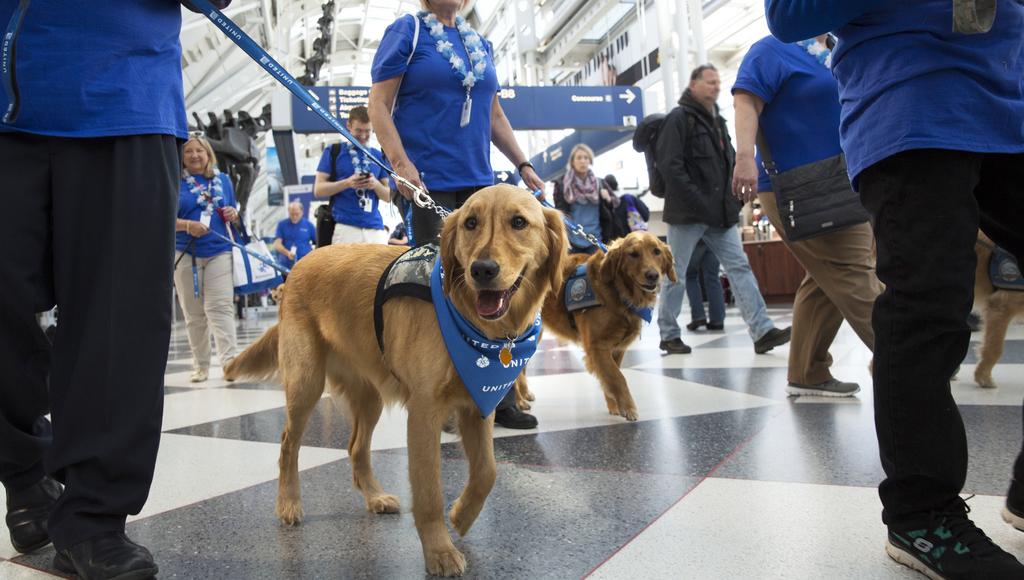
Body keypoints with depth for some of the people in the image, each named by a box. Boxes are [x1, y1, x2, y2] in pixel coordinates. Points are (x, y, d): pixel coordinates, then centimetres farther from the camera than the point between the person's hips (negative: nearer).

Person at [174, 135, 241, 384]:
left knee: (221, 307, -10)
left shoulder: (223, 179, 13)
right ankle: (200, 365, 11)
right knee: (193, 313, 5)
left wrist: (233, 215, -4)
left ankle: (230, 361, -18)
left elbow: (234, 215, 20)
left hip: (219, 252, 0)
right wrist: (188, 225, -21)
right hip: (185, 254, 0)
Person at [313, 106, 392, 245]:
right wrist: (347, 183, -12)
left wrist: (376, 185, -5)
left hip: (375, 228, 3)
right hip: (345, 227, -3)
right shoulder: (333, 151, 8)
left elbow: (388, 196, 17)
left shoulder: (378, 156, 17)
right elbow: (318, 189, 3)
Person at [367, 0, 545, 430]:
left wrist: (522, 164, 15)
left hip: (478, 181, 6)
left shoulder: (479, 43, 18)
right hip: (427, 181, -6)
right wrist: (401, 163, -18)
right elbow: (378, 105, -5)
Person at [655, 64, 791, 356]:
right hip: (688, 213, -7)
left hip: (720, 212, 7)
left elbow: (730, 163, 26)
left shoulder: (718, 121, 20)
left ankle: (762, 331, -5)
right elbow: (669, 165, -16)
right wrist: (696, 201, -21)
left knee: (739, 267, -2)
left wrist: (734, 200, 11)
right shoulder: (679, 118, -5)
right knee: (676, 274, 1)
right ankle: (669, 334, 12)